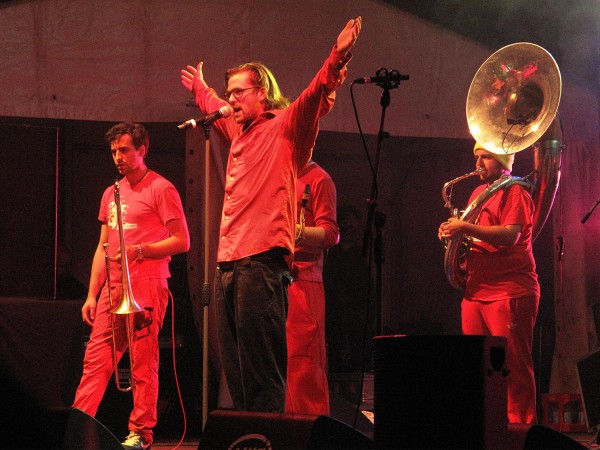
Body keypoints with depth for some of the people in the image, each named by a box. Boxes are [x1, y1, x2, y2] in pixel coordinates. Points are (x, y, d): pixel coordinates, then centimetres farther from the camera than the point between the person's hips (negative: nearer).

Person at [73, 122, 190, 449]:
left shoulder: (160, 189, -1)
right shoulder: (111, 194, 19)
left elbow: (182, 241, -5)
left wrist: (139, 250, -16)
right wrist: (92, 294, 13)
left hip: (146, 287, -6)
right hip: (112, 288, 6)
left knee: (143, 364, -4)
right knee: (95, 360, 0)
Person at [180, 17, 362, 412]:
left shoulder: (284, 128, -1)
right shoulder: (239, 133, 22)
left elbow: (315, 96, -18)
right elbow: (214, 108, 45)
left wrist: (338, 59, -32)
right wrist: (199, 87, 61)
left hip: (262, 264, -9)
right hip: (229, 266, 9)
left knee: (262, 372, -11)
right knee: (236, 372, 10)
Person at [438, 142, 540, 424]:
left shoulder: (515, 192, -4)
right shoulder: (478, 193, 22)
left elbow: (510, 236, -17)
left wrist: (466, 228, -20)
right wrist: (453, 230, 8)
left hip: (509, 292, -8)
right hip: (475, 291, 8)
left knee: (513, 365, -8)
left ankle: (520, 425, -5)